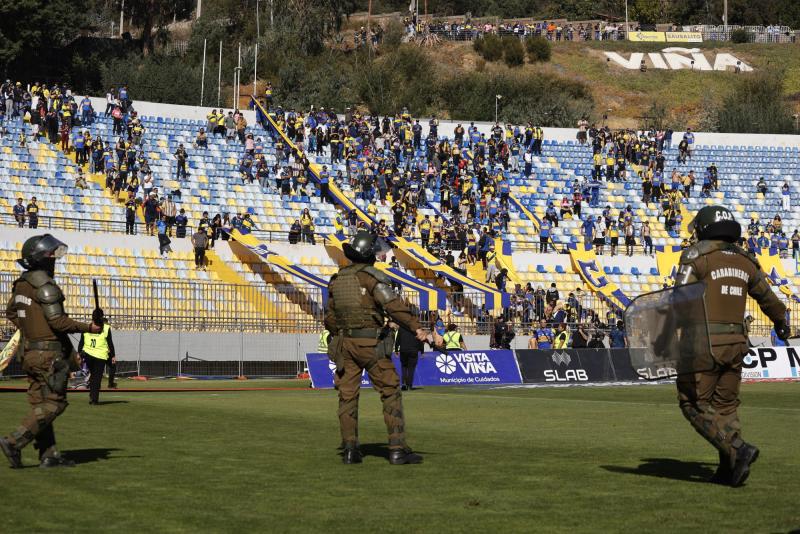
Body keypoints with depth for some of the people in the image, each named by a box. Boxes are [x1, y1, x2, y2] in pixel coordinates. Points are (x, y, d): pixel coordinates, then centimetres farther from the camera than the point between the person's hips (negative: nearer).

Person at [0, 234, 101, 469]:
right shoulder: (45, 285, -17)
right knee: (53, 404, -3)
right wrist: (88, 328, -13)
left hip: (30, 351, 9)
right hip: (50, 354, -9)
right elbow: (58, 322, -21)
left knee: (41, 405, 10)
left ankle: (49, 455, 13)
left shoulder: (21, 284, 10)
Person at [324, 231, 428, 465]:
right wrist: (416, 327, -25)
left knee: (348, 396, 9)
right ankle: (397, 449, -5)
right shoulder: (371, 277, -8)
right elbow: (393, 305, -21)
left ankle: (350, 449, 7)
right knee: (391, 392, -1)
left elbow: (330, 318, 17)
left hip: (344, 344, 6)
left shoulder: (337, 279, 12)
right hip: (370, 344, -6)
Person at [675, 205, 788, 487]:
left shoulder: (696, 256, -6)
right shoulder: (745, 261, 13)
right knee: (725, 405, 15)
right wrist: (781, 321, 47)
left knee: (694, 404, 1)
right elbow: (767, 297, 28)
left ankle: (737, 450, -15)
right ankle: (729, 471, 11)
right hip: (736, 343, 6)